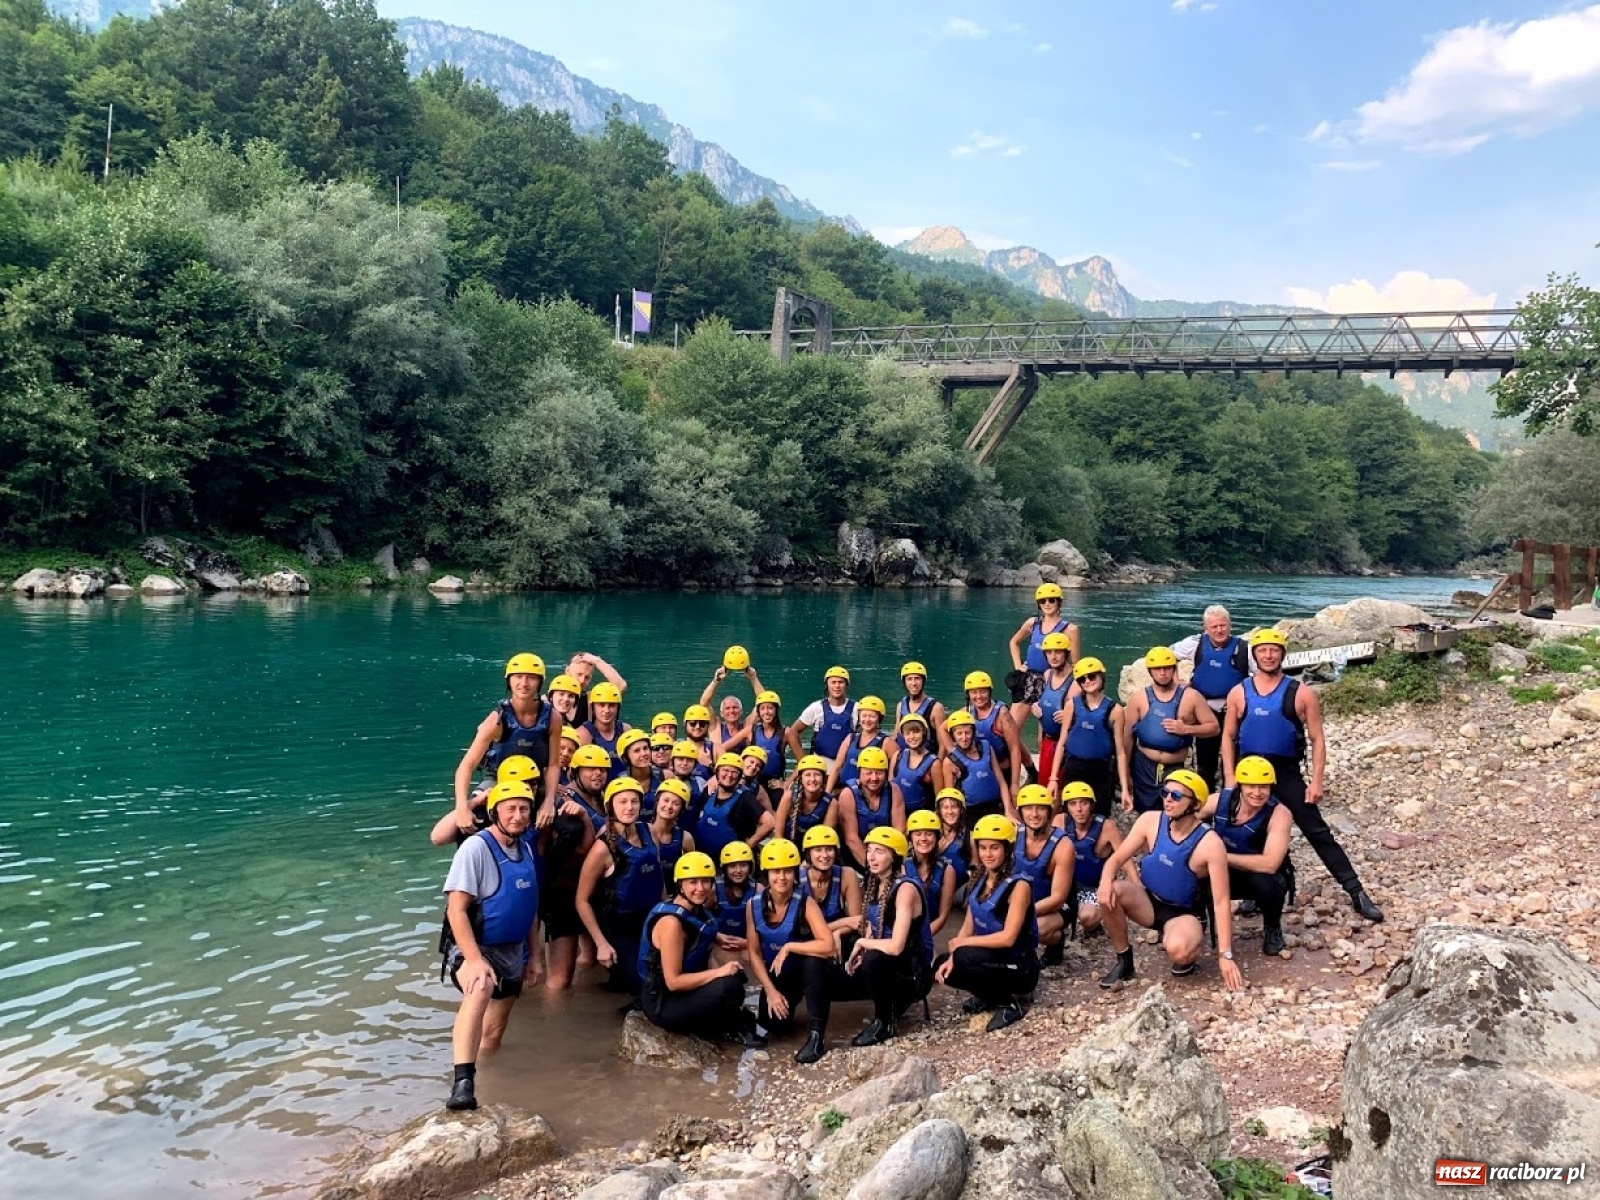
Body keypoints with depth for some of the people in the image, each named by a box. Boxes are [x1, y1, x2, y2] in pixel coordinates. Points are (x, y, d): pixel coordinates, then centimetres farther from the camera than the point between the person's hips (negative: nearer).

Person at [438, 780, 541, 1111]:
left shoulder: (526, 848, 6)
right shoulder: (476, 848, -17)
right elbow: (456, 910, -21)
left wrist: (533, 955, 15)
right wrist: (475, 960, -29)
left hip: (512, 952, 8)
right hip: (473, 948, -8)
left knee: (494, 1034, 14)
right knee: (480, 992, -39)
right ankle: (463, 1084, -47)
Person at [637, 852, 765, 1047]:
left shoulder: (697, 912, 5)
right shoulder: (671, 921, -23)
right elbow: (673, 981, -24)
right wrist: (718, 973, -23)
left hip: (684, 991, 9)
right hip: (662, 1003, -9)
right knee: (729, 986, -26)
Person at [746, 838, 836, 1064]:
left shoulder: (805, 904, -23)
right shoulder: (753, 905, -13)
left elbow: (828, 946, -34)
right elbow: (754, 953, -6)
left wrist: (788, 948, -30)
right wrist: (770, 990, -12)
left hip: (806, 971, -3)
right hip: (776, 975, 4)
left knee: (814, 960, -36)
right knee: (770, 1021, -14)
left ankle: (817, 1035, -25)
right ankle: (783, 1003, 25)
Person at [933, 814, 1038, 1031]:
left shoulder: (1018, 886, -17)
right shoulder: (979, 881, 5)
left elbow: (1008, 938, -23)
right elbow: (968, 926, 3)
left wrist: (962, 943, -17)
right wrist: (952, 957, -13)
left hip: (1018, 965, -7)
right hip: (989, 958, 8)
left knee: (965, 958, -31)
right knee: (942, 966, -10)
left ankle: (1011, 1000, -9)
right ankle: (991, 995, 10)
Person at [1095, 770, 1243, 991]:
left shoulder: (1210, 845, -23)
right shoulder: (1150, 821, -12)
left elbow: (1221, 901, -21)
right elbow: (1117, 858, -6)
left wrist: (1226, 955, -24)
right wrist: (1106, 880, -31)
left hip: (1184, 913, -4)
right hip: (1148, 902, 4)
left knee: (1177, 950, -37)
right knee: (1110, 893, -29)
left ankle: (1189, 955, 3)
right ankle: (1124, 961, -7)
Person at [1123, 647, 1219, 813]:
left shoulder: (1190, 696, -2)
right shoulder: (1138, 699, 0)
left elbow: (1214, 726, 1)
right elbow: (1129, 737, 1)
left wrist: (1186, 729, -16)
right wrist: (1126, 772, -1)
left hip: (1176, 768, -1)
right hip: (1143, 766, 1)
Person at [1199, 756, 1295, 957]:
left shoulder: (1279, 814, -27)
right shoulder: (1221, 799, -17)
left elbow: (1269, 864, -38)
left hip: (1262, 877, -2)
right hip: (1226, 874, 2)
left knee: (1265, 883, -37)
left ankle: (1272, 928, -2)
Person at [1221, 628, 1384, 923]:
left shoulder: (1301, 694, -3)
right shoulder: (1239, 693, 1)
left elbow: (1317, 739, -2)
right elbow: (1228, 736, 5)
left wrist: (1316, 781, -9)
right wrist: (1229, 778, -3)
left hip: (1286, 772, -2)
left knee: (1318, 832, -4)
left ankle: (1356, 893, -2)